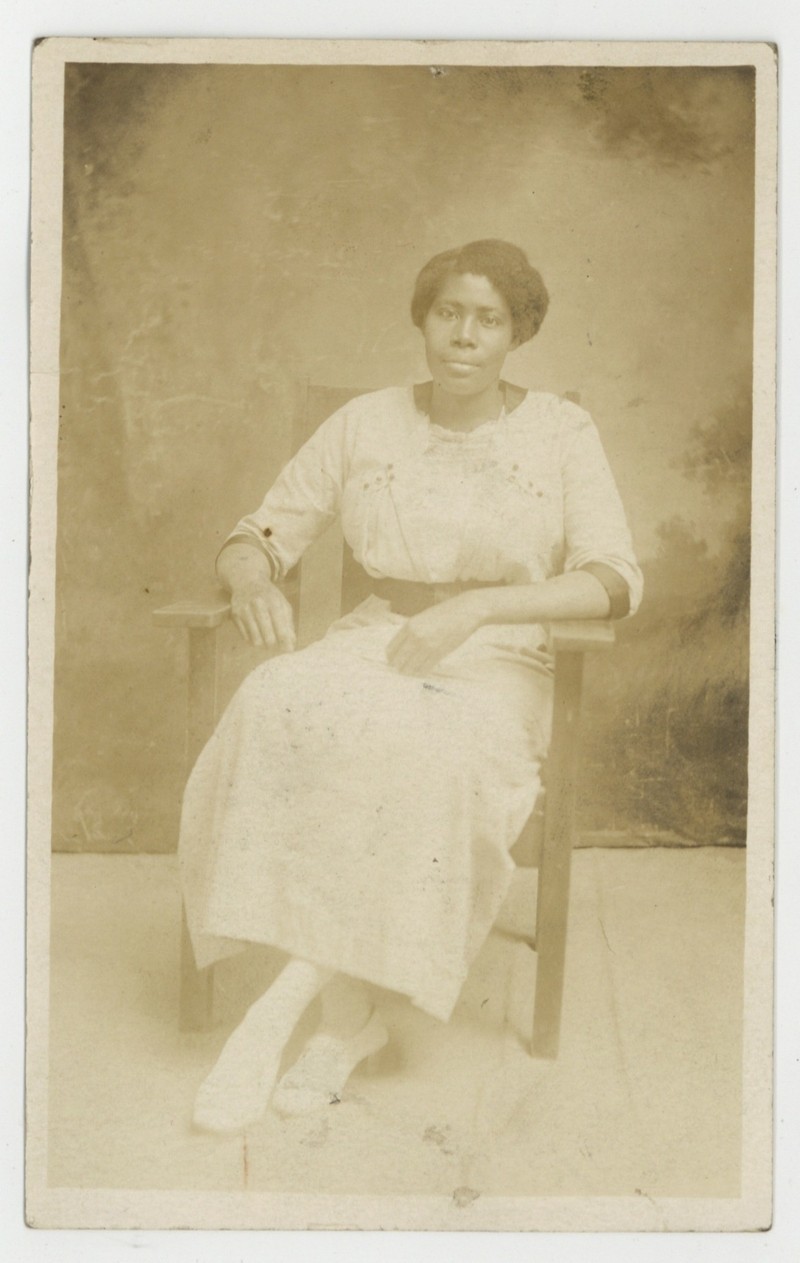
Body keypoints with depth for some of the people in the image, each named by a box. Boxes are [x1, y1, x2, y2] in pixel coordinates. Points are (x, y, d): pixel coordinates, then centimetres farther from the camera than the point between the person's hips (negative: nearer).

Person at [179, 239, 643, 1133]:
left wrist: (476, 606, -20)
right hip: (371, 648, 2)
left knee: (422, 755, -38)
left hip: (497, 667, -2)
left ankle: (283, 1005, -23)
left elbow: (615, 583, -7)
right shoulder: (364, 425, 10)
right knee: (278, 716, -33)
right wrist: (253, 578, -15)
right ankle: (348, 1016, -24)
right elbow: (259, 534, 11)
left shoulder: (560, 433, 4)